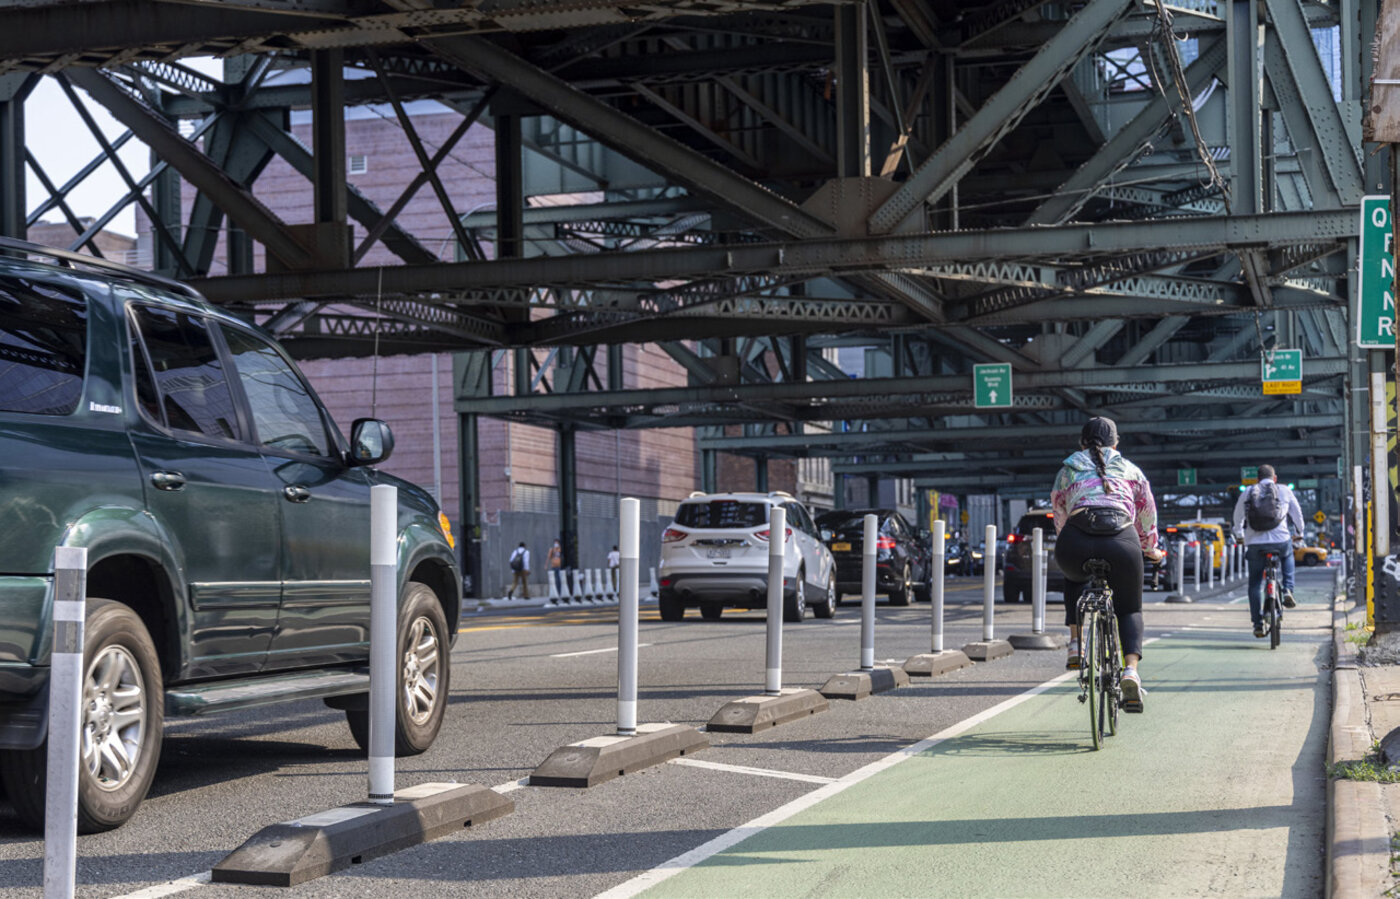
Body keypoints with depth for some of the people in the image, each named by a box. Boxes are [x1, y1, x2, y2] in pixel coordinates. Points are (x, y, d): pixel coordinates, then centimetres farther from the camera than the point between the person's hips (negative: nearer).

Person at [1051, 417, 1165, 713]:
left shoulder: (1067, 470, 27)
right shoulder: (1130, 470, 26)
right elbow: (1147, 515, 34)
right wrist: (1151, 549, 50)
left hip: (1074, 544, 1)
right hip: (1122, 542, 0)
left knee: (1074, 579, 37)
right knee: (1130, 609, 20)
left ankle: (1076, 644, 24)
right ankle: (1131, 670, -4)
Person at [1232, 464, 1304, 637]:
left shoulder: (1247, 493, 11)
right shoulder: (1284, 490, 8)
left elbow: (1238, 517, 22)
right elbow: (1297, 514, 18)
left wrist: (1239, 535, 41)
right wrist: (1299, 533, 36)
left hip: (1254, 544, 0)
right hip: (1280, 541, 0)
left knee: (1255, 584, 12)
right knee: (1288, 555, 35)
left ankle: (1258, 623, 7)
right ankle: (1287, 590, 18)